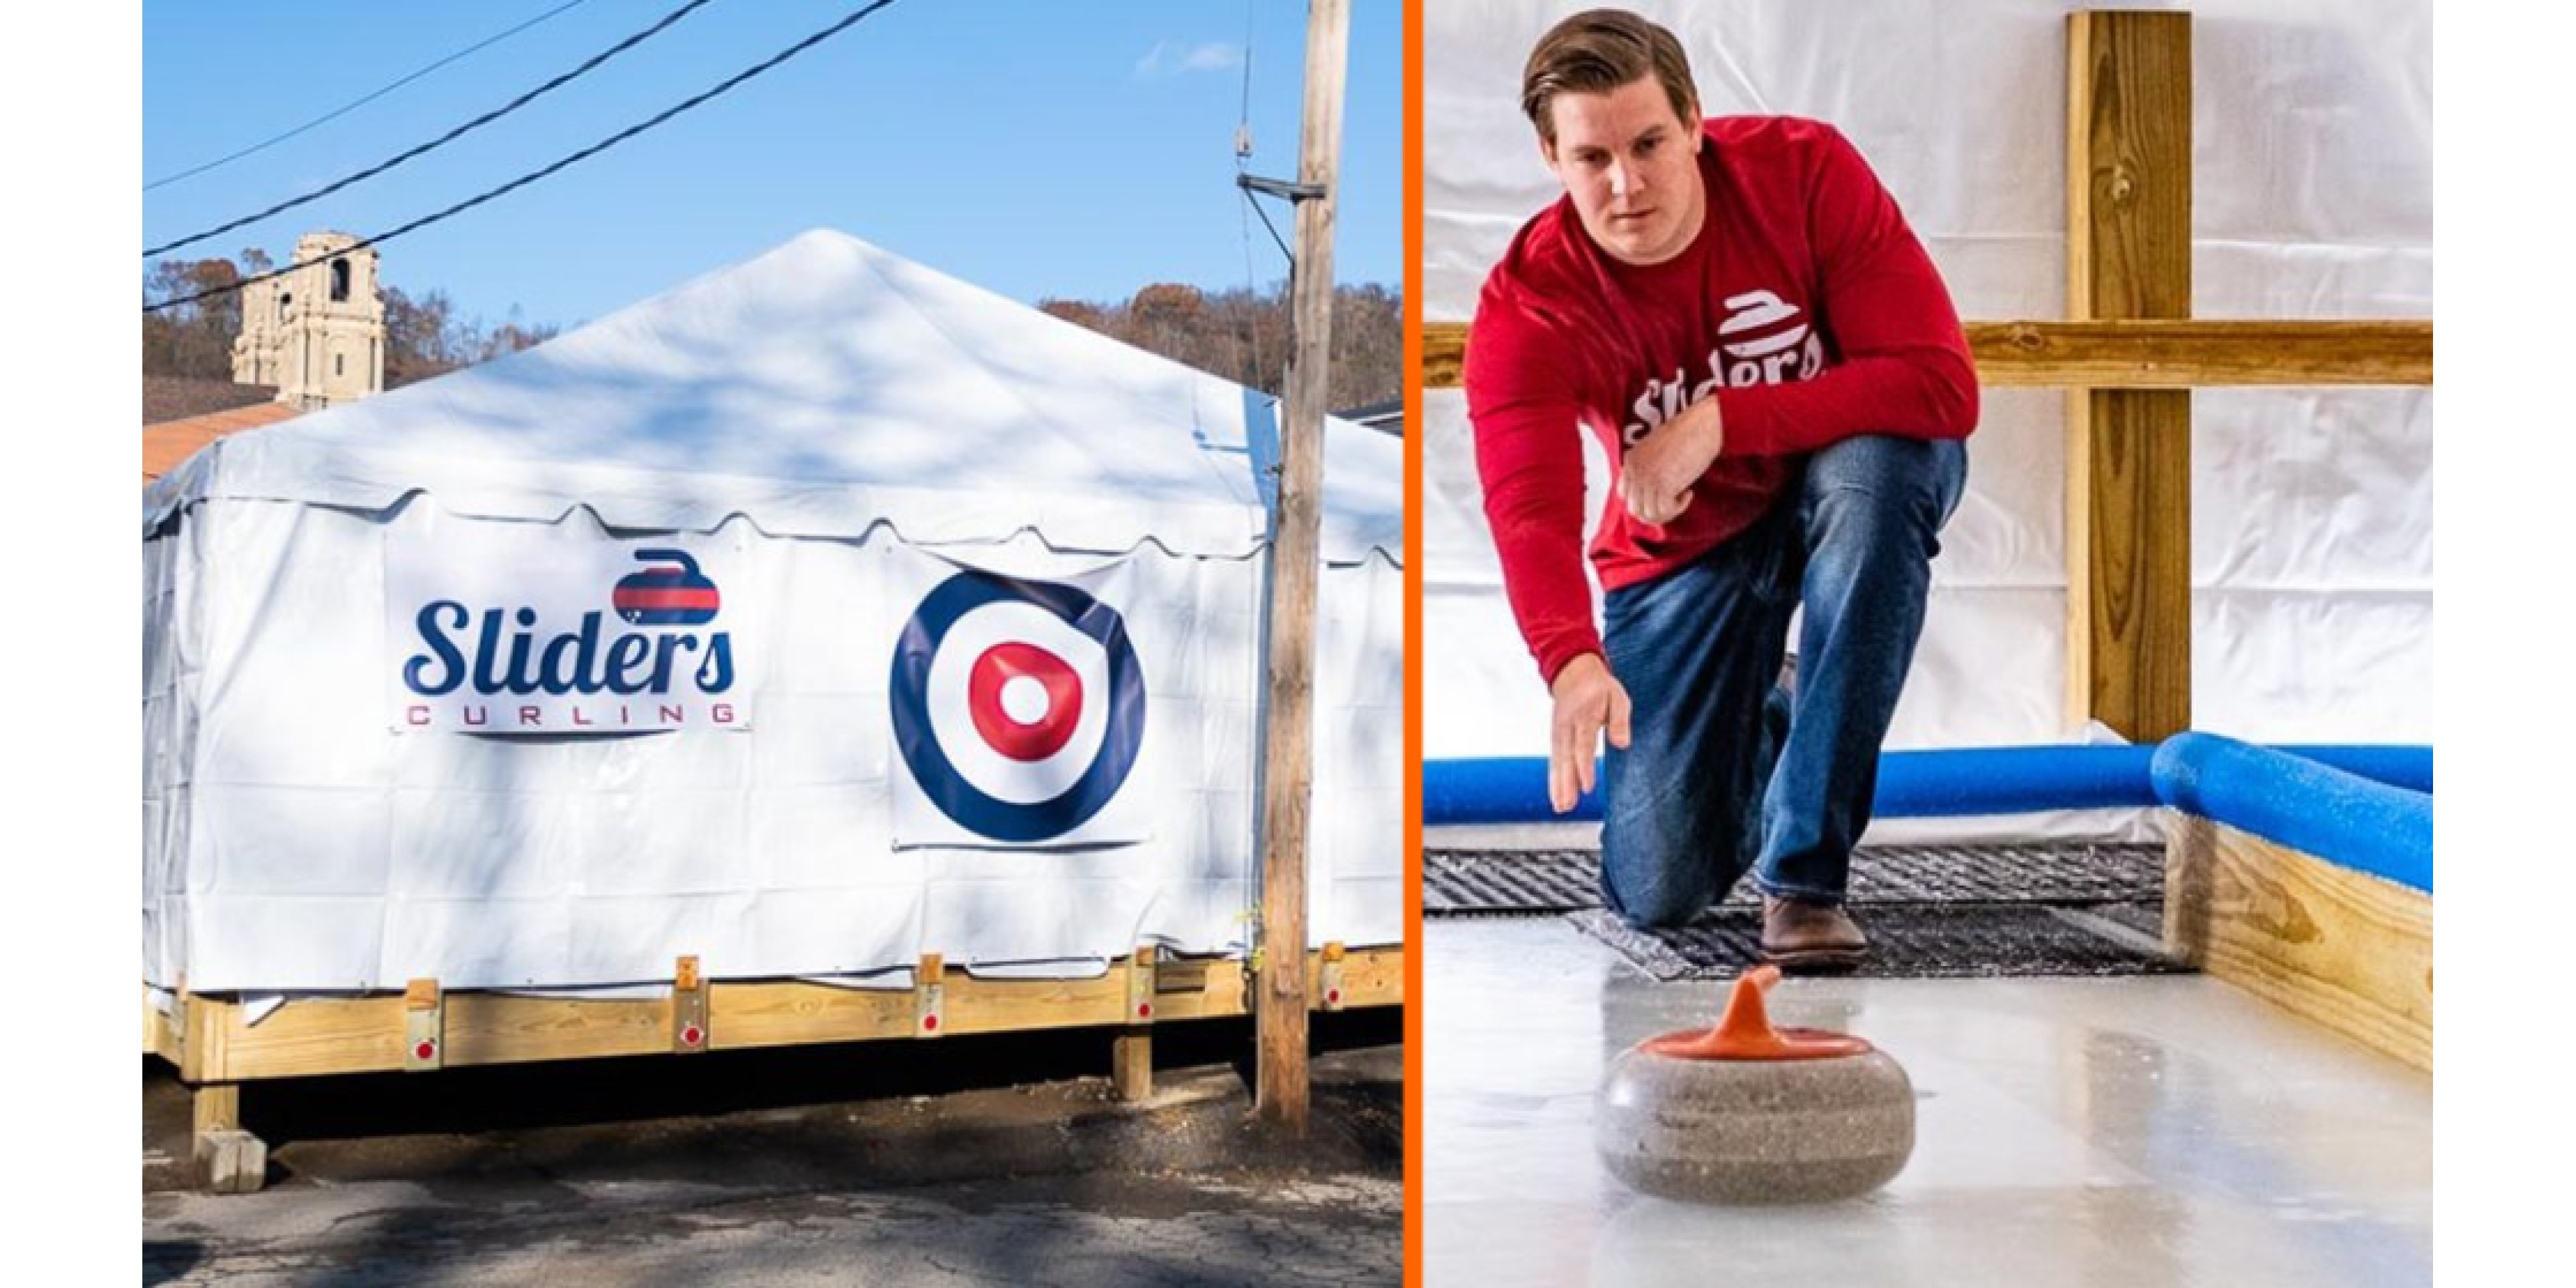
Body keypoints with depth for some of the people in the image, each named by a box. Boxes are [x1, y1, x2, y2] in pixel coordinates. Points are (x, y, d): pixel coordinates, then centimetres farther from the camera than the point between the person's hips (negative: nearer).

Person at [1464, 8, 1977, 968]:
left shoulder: (1805, 171, -23)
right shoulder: (1526, 306, -23)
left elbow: (1942, 384, -29)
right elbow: (1530, 511, -38)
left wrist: (1721, 421, -34)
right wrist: (1574, 661, -58)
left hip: (1850, 481, 0)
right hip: (1683, 547, 1)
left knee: (1879, 459, -40)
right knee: (1657, 892, -8)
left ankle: (1805, 873, -27)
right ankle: (1761, 726, 30)